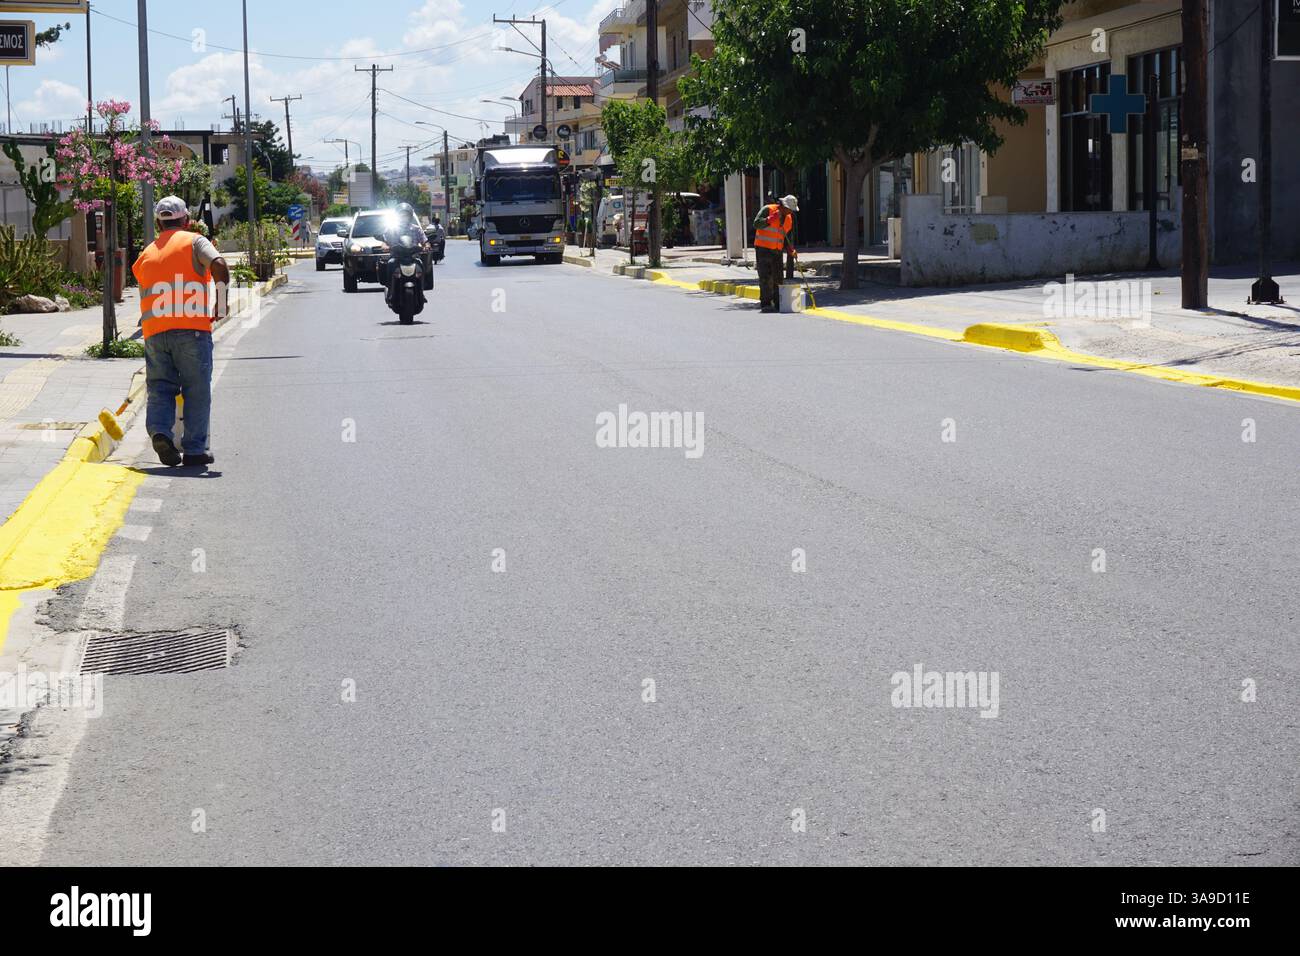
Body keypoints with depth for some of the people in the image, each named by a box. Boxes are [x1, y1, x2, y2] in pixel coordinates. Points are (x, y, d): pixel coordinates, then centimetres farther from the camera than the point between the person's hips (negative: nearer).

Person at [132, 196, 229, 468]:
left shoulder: (146, 254, 21)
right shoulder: (194, 241, 5)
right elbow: (220, 266, -12)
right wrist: (220, 301, -2)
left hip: (154, 331, 4)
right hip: (191, 327, -4)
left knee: (160, 387, 9)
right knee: (196, 390, 4)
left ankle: (159, 430, -16)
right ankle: (194, 450, 3)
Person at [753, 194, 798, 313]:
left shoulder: (789, 219, 13)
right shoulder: (767, 210, -7)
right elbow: (756, 224, -14)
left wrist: (791, 250, 3)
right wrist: (770, 219, -24)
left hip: (778, 250, 7)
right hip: (763, 248, -7)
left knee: (778, 278, 6)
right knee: (765, 277, -9)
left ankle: (777, 303, 12)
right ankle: (765, 304, -7)